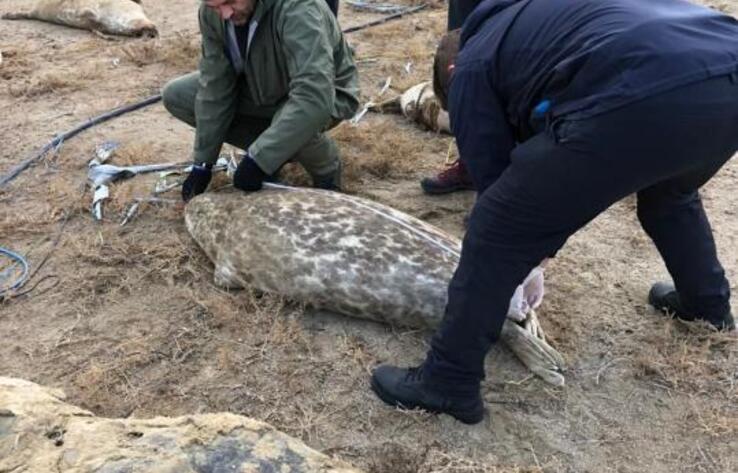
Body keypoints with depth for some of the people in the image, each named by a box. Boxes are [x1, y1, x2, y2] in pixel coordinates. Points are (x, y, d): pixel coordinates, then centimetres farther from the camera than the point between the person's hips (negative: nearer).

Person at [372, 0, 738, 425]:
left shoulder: (473, 64, 19)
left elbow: (493, 177, 17)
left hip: (644, 101, -8)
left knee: (497, 230, 6)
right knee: (670, 192, 40)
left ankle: (449, 383, 16)